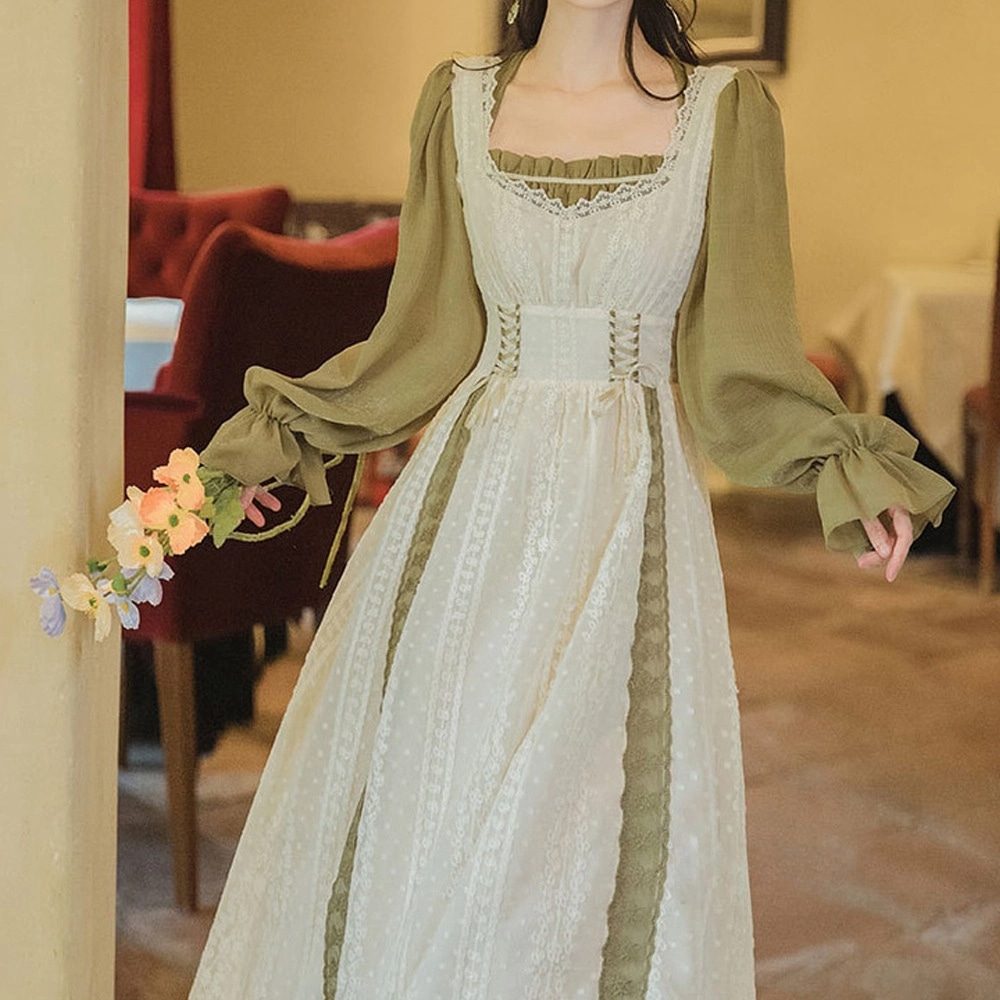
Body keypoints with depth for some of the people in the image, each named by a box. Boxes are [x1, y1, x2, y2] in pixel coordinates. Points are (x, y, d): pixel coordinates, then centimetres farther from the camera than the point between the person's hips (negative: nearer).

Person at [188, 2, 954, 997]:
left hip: (631, 504, -1)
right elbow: (429, 336, 8)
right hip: (475, 497, 2)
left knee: (613, 822, 2)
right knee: (423, 808, 6)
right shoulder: (461, 104, 6)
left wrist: (848, 467, -11)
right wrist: (278, 436, 7)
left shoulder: (726, 113, 1)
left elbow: (738, 354, 1)